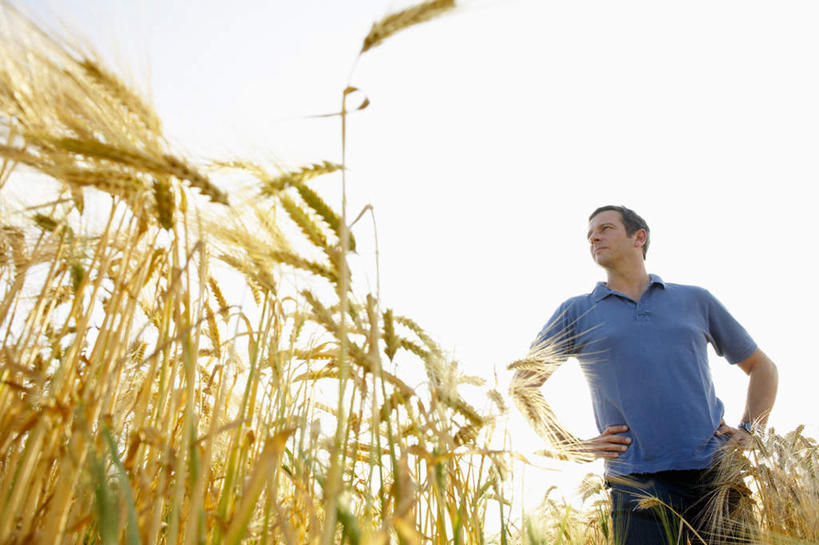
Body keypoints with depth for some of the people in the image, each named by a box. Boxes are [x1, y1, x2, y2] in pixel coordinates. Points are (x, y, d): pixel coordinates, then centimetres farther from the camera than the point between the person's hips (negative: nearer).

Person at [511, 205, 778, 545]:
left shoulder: (695, 300, 14)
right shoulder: (577, 312, 8)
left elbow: (762, 367, 23)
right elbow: (523, 384, 10)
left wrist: (747, 430, 8)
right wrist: (573, 447, 1)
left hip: (716, 477, 2)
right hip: (639, 487, -2)